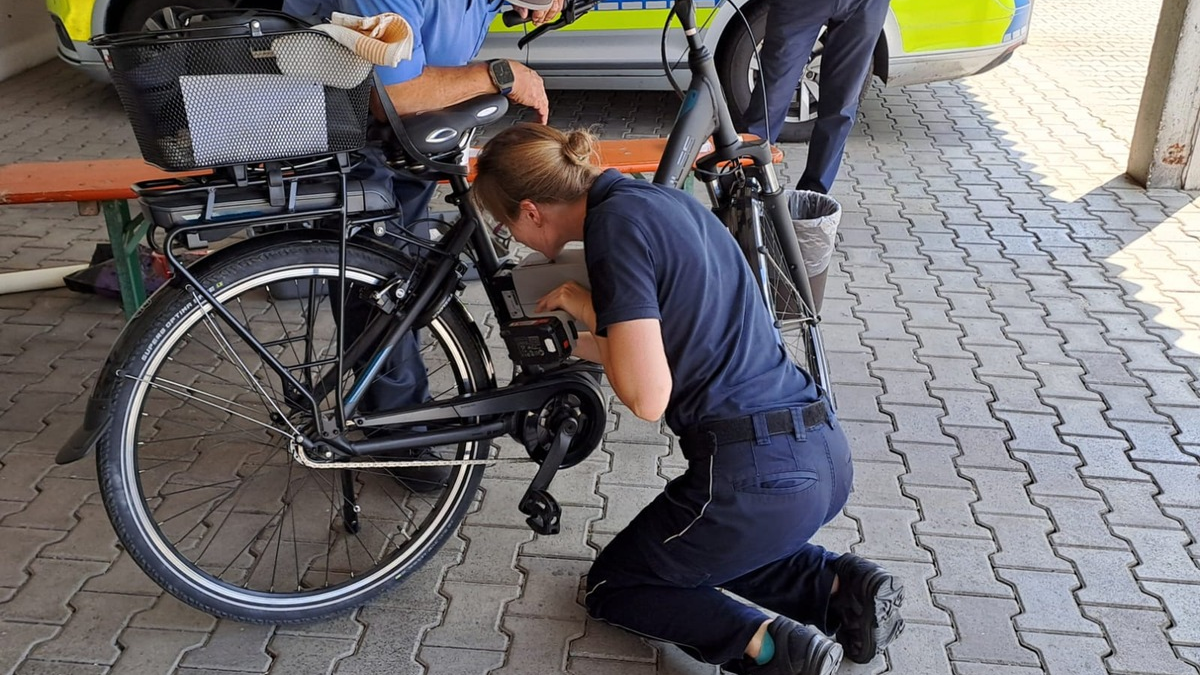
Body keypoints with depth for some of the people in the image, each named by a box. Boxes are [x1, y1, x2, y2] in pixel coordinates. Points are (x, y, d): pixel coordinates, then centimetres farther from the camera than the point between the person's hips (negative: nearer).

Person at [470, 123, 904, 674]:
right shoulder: (659, 198, 13)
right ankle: (841, 586, 14)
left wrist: (589, 311, -3)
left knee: (610, 588, 17)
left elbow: (647, 397, -18)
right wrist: (575, 343, 31)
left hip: (756, 478, -8)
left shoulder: (615, 223, -14)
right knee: (710, 548, 36)